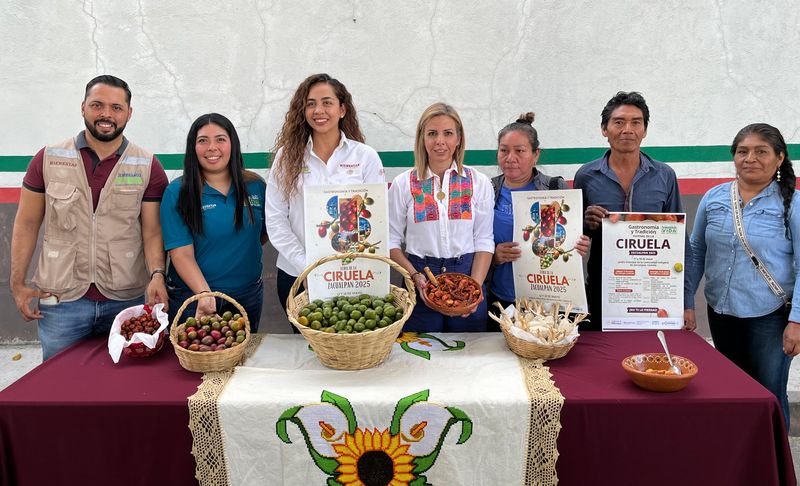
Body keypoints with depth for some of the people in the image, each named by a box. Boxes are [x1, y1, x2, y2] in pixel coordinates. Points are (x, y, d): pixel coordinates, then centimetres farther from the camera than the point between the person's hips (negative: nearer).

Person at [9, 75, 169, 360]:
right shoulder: (48, 159, 2)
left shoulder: (147, 167, 0)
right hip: (59, 300, 1)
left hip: (126, 301, 0)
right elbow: (27, 224, 6)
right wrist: (17, 285, 2)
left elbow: (152, 231, -3)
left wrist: (156, 274, -20)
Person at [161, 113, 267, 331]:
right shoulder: (177, 193, -9)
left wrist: (242, 249, -3)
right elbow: (181, 253, -16)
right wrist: (205, 293, -29)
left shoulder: (256, 186, 0)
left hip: (248, 296, 3)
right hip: (193, 299, -3)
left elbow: (266, 232, 14)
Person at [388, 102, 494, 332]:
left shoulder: (479, 183, 4)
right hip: (420, 283, 0)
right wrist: (415, 276, -13)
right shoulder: (403, 184, 2)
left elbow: (484, 240, 1)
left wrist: (475, 287, -11)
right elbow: (392, 240, 1)